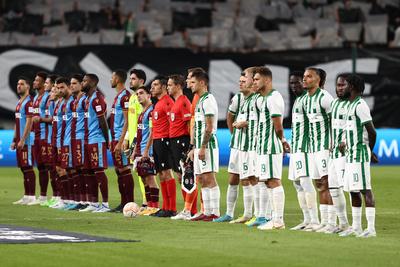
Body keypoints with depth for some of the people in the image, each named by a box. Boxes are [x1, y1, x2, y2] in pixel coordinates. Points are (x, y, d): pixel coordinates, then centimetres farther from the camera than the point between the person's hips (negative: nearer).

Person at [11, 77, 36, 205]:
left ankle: (31, 196, -7)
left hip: (26, 141, -9)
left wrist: (22, 140, -20)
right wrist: (14, 140, 20)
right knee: (23, 168, 10)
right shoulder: (19, 103, 18)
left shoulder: (29, 102, -11)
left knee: (28, 167, -8)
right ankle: (26, 196, 13)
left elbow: (29, 122, -17)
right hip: (19, 141, 9)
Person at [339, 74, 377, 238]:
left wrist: (370, 151, -3)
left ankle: (371, 228, -11)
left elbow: (372, 132, -16)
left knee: (365, 190, -10)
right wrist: (345, 142, 10)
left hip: (359, 155, -10)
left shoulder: (360, 105, -14)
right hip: (350, 155, 10)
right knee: (353, 191, 13)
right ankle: (356, 227, 19)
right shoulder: (351, 105, 17)